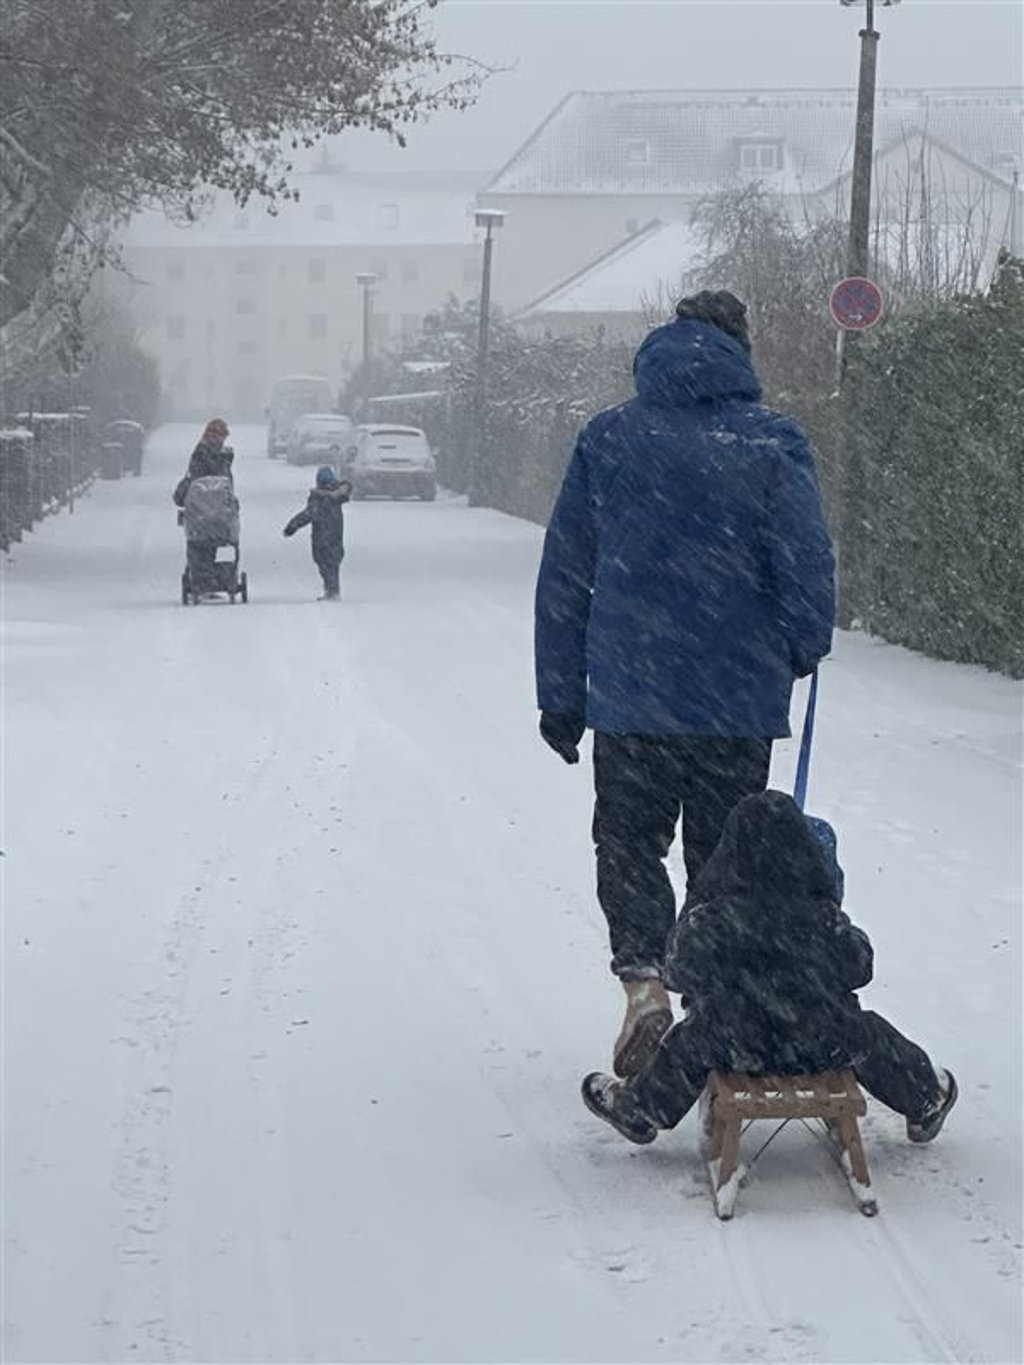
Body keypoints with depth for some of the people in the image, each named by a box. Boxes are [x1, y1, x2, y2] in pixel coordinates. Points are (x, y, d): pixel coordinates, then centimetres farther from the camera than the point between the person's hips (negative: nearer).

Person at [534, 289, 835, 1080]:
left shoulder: (607, 440, 1)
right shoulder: (775, 445, -5)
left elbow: (563, 577, 3)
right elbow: (808, 569, -8)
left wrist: (561, 696, 10)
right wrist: (803, 651, 13)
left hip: (629, 697, 1)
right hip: (740, 702, -1)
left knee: (629, 844, 13)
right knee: (724, 856, 13)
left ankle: (643, 979, -10)